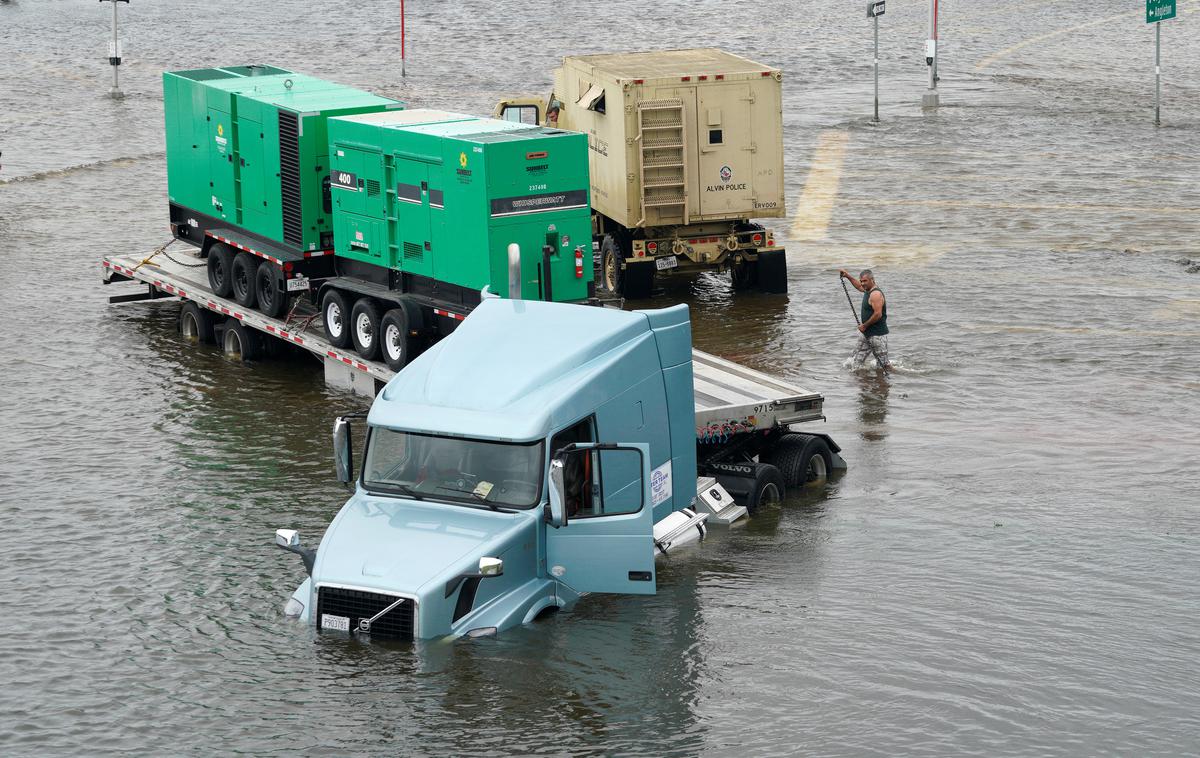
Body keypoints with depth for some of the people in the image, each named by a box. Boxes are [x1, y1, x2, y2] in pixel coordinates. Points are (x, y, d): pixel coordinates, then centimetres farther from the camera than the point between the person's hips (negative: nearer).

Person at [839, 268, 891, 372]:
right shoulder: (868, 291, 11)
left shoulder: (876, 294, -20)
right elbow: (859, 286, 36)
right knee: (856, 361, 10)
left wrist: (864, 326, -16)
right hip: (866, 333, 10)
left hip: (877, 334, -10)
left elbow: (878, 315, -27)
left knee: (884, 363, -2)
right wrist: (848, 276, 29)